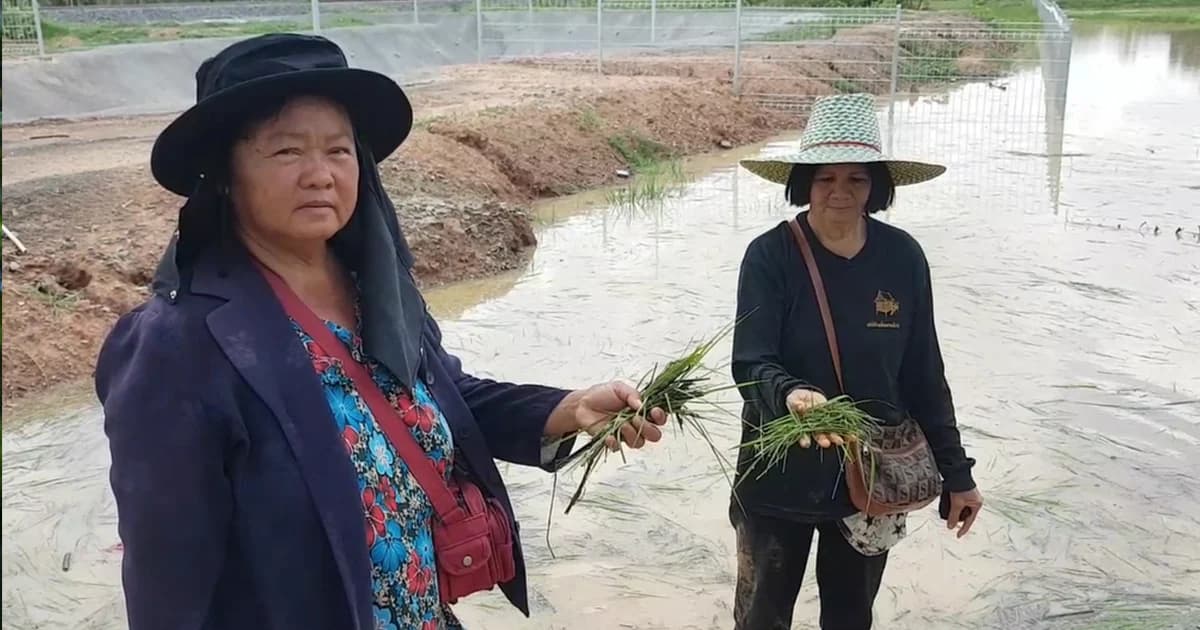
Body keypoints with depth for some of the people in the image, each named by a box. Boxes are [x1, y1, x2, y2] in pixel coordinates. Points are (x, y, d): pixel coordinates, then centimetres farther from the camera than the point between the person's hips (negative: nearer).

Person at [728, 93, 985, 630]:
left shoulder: (902, 257, -6)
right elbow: (750, 363, -20)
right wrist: (791, 395, -42)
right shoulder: (770, 256, -14)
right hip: (780, 476, -2)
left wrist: (956, 473, 6)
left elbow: (923, 374, 1)